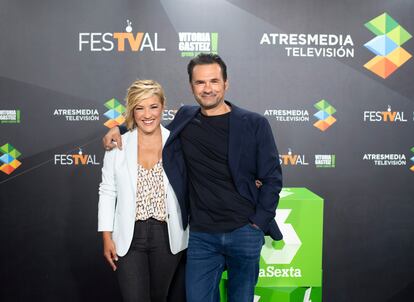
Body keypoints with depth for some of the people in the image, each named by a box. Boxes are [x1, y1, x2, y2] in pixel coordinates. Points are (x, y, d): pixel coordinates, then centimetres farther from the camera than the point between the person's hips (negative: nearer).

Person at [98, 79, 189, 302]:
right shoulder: (117, 145, -3)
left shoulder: (177, 144, -3)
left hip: (167, 236, 1)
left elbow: (188, 190, 3)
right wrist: (107, 237, 1)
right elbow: (107, 192, 2)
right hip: (129, 237, -1)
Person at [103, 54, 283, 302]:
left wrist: (258, 223, -8)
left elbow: (272, 178, -2)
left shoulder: (255, 124, -4)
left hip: (245, 232, -1)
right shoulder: (185, 119, 4)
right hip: (201, 235, 2)